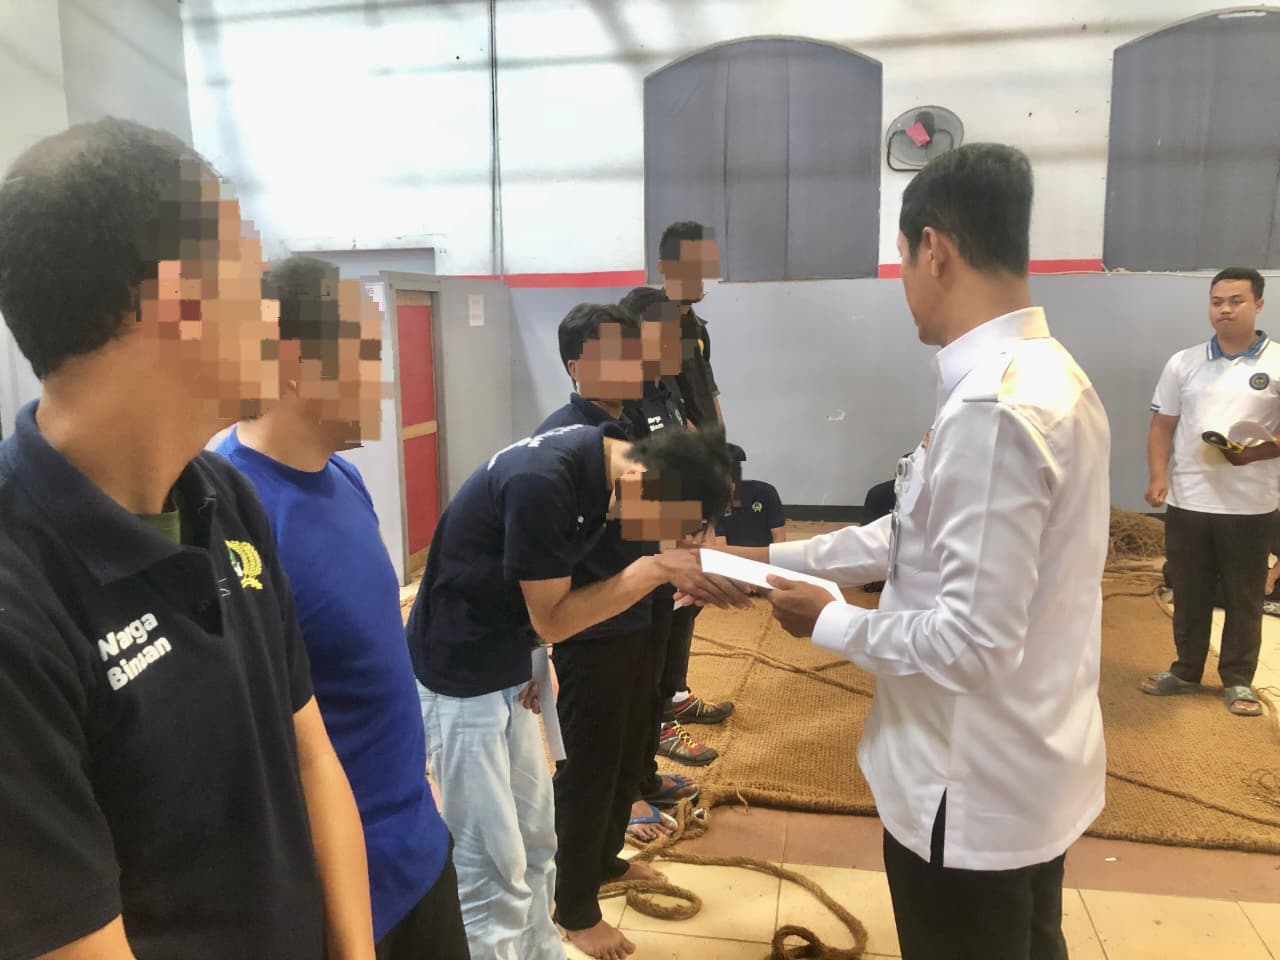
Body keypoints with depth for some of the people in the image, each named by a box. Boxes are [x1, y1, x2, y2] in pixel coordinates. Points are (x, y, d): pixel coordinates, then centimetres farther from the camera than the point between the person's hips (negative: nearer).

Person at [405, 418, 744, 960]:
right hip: (460, 677, -8)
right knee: (493, 868, 2)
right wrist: (657, 569, -24)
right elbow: (551, 618, -21)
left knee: (535, 844, 18)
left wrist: (539, 659, -2)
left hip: (508, 669, 8)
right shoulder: (541, 483, -31)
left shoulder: (601, 458, -4)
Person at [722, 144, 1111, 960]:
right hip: (1032, 771, 9)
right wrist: (775, 557, 11)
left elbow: (972, 643, -30)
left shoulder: (992, 411, -29)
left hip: (974, 793, -9)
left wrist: (828, 623, -14)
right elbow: (921, 539, 10)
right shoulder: (1047, 375, 4)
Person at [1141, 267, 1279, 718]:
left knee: (1244, 597, 9)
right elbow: (1162, 427, 5)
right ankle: (1186, 671, 27)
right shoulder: (1183, 363, 5)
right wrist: (1157, 477, -8)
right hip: (1187, 501, 2)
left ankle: (1238, 680, 23)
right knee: (1188, 594, 13)